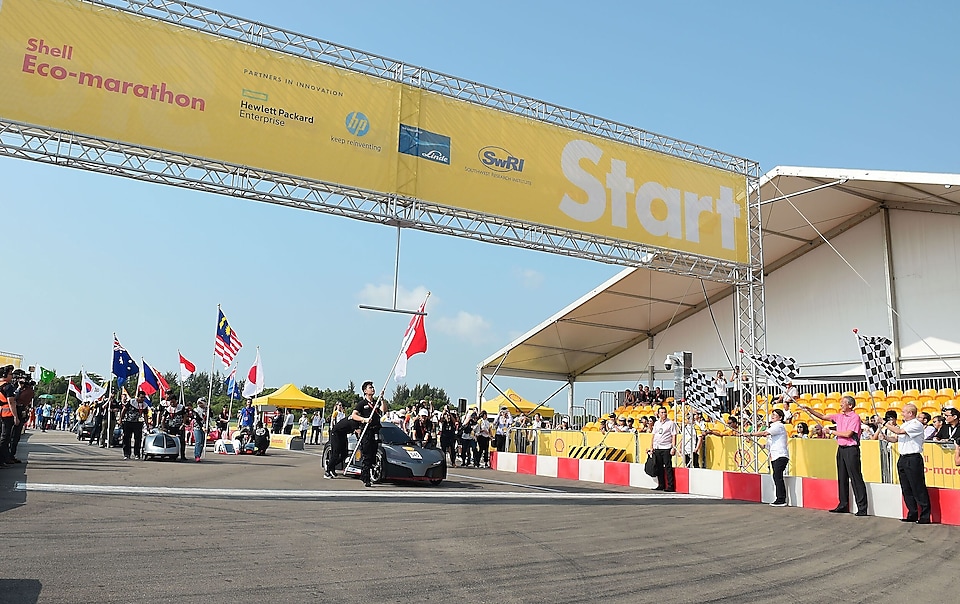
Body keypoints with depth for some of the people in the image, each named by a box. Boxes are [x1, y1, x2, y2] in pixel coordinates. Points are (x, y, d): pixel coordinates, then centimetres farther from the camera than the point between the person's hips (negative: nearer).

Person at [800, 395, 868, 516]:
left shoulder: (855, 417, -10)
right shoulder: (839, 416, 12)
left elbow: (848, 434, -17)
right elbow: (822, 417, 15)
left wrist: (832, 431, -7)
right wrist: (808, 409, 7)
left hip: (851, 450, -8)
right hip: (841, 449, 8)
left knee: (856, 479, -6)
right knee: (842, 478, 11)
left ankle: (862, 508, -2)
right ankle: (843, 505, 19)